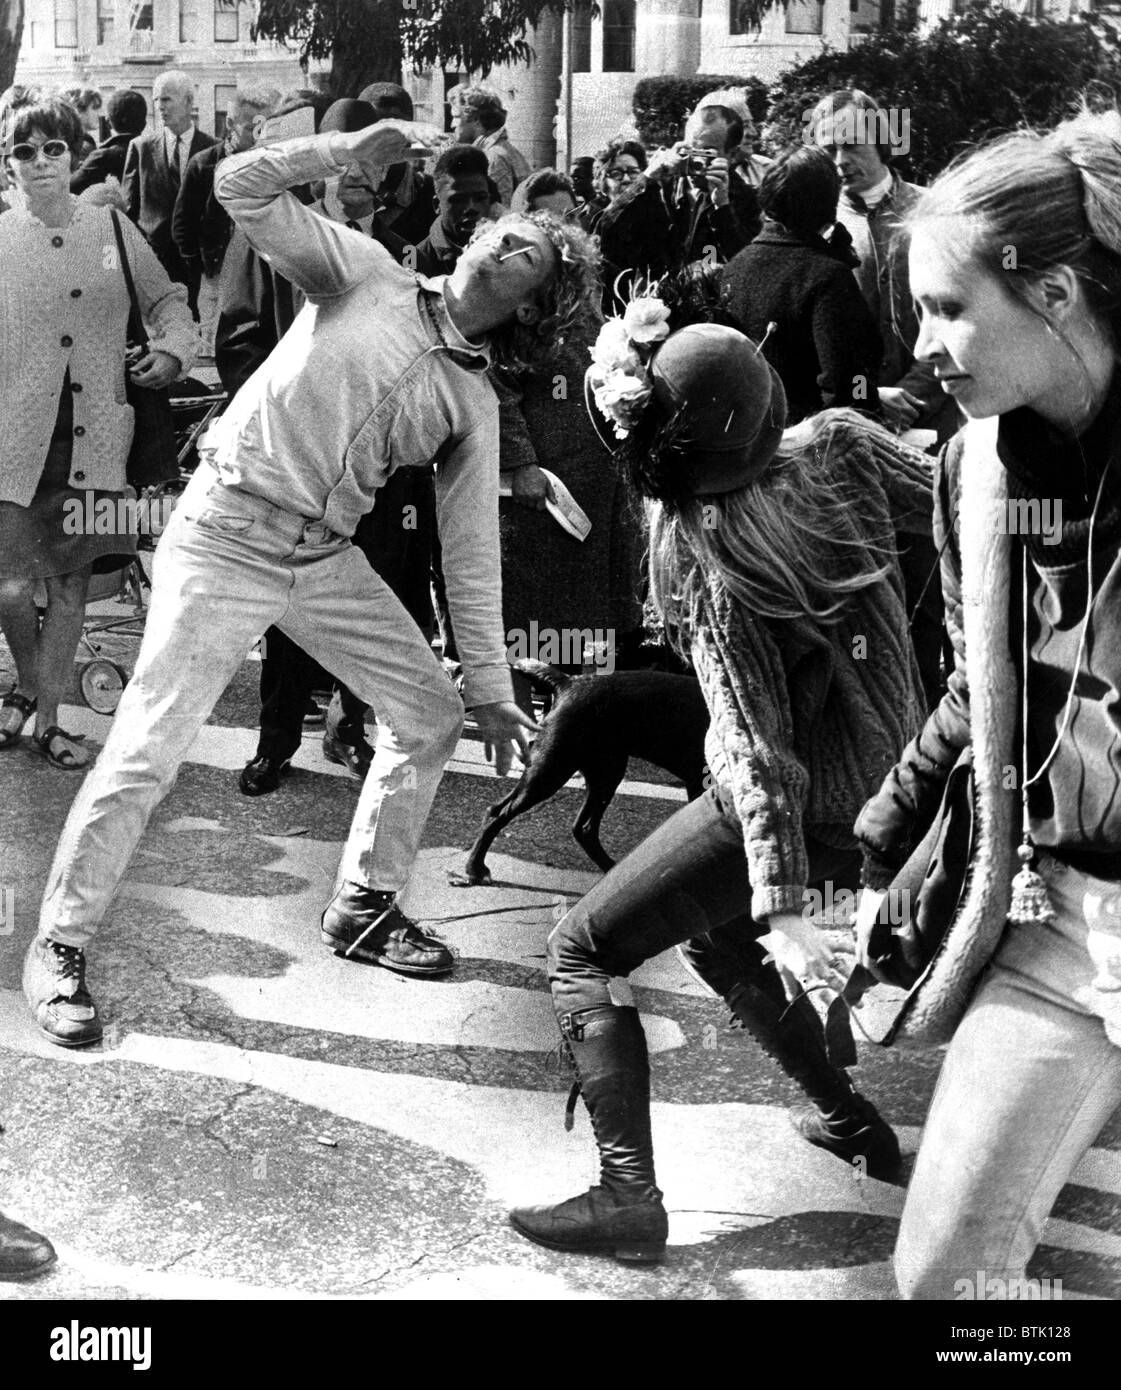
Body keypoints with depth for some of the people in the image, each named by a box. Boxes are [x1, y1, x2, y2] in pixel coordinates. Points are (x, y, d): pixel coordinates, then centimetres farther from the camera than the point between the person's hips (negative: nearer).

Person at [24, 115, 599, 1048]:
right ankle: (60, 945, 7)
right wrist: (348, 150, -14)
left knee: (431, 714, 6)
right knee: (145, 754, -10)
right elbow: (241, 186, -8)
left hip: (328, 557, 6)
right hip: (227, 539, -5)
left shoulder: (475, 404, 7)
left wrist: (493, 688, 5)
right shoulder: (368, 275, -1)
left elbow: (472, 549, 7)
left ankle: (364, 909, 24)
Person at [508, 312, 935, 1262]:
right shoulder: (841, 444, -12)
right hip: (889, 773, 7)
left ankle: (628, 1199, -1)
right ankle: (852, 1122, 36)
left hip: (798, 803, -7)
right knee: (714, 932, 30)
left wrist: (781, 905, -23)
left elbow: (754, 740, -24)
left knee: (583, 951, 4)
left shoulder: (702, 550, -23)